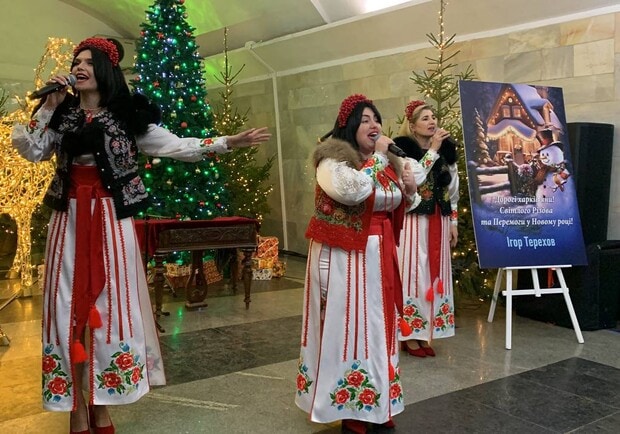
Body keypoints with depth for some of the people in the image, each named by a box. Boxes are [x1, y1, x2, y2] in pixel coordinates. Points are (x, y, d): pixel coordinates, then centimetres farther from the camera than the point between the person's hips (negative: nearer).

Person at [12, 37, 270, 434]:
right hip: (69, 220, 2)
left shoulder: (127, 115, 2)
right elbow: (30, 151, 2)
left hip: (111, 220, -2)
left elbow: (176, 146, -1)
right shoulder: (61, 114, 10)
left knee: (111, 305, 1)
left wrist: (229, 143, -9)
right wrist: (49, 106, -3)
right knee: (67, 307, 1)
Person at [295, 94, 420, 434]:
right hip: (342, 255, -7)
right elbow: (353, 191, -29)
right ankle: (346, 403, 14)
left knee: (376, 323, 13)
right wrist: (378, 157, -18)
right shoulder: (332, 158, -10)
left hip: (377, 254, 8)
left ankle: (374, 402, 27)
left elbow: (396, 207, 20)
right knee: (345, 322, 0)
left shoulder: (386, 161, 12)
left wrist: (410, 189, -1)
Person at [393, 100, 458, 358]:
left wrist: (453, 222, 11)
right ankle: (409, 335, 9)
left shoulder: (446, 148, 10)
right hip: (413, 220, -6)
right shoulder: (403, 148, -7)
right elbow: (412, 179, -21)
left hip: (439, 221, 6)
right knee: (413, 272, -2)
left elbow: (453, 189, 14)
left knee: (435, 273, 8)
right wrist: (432, 150, -18)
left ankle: (425, 333, 19)